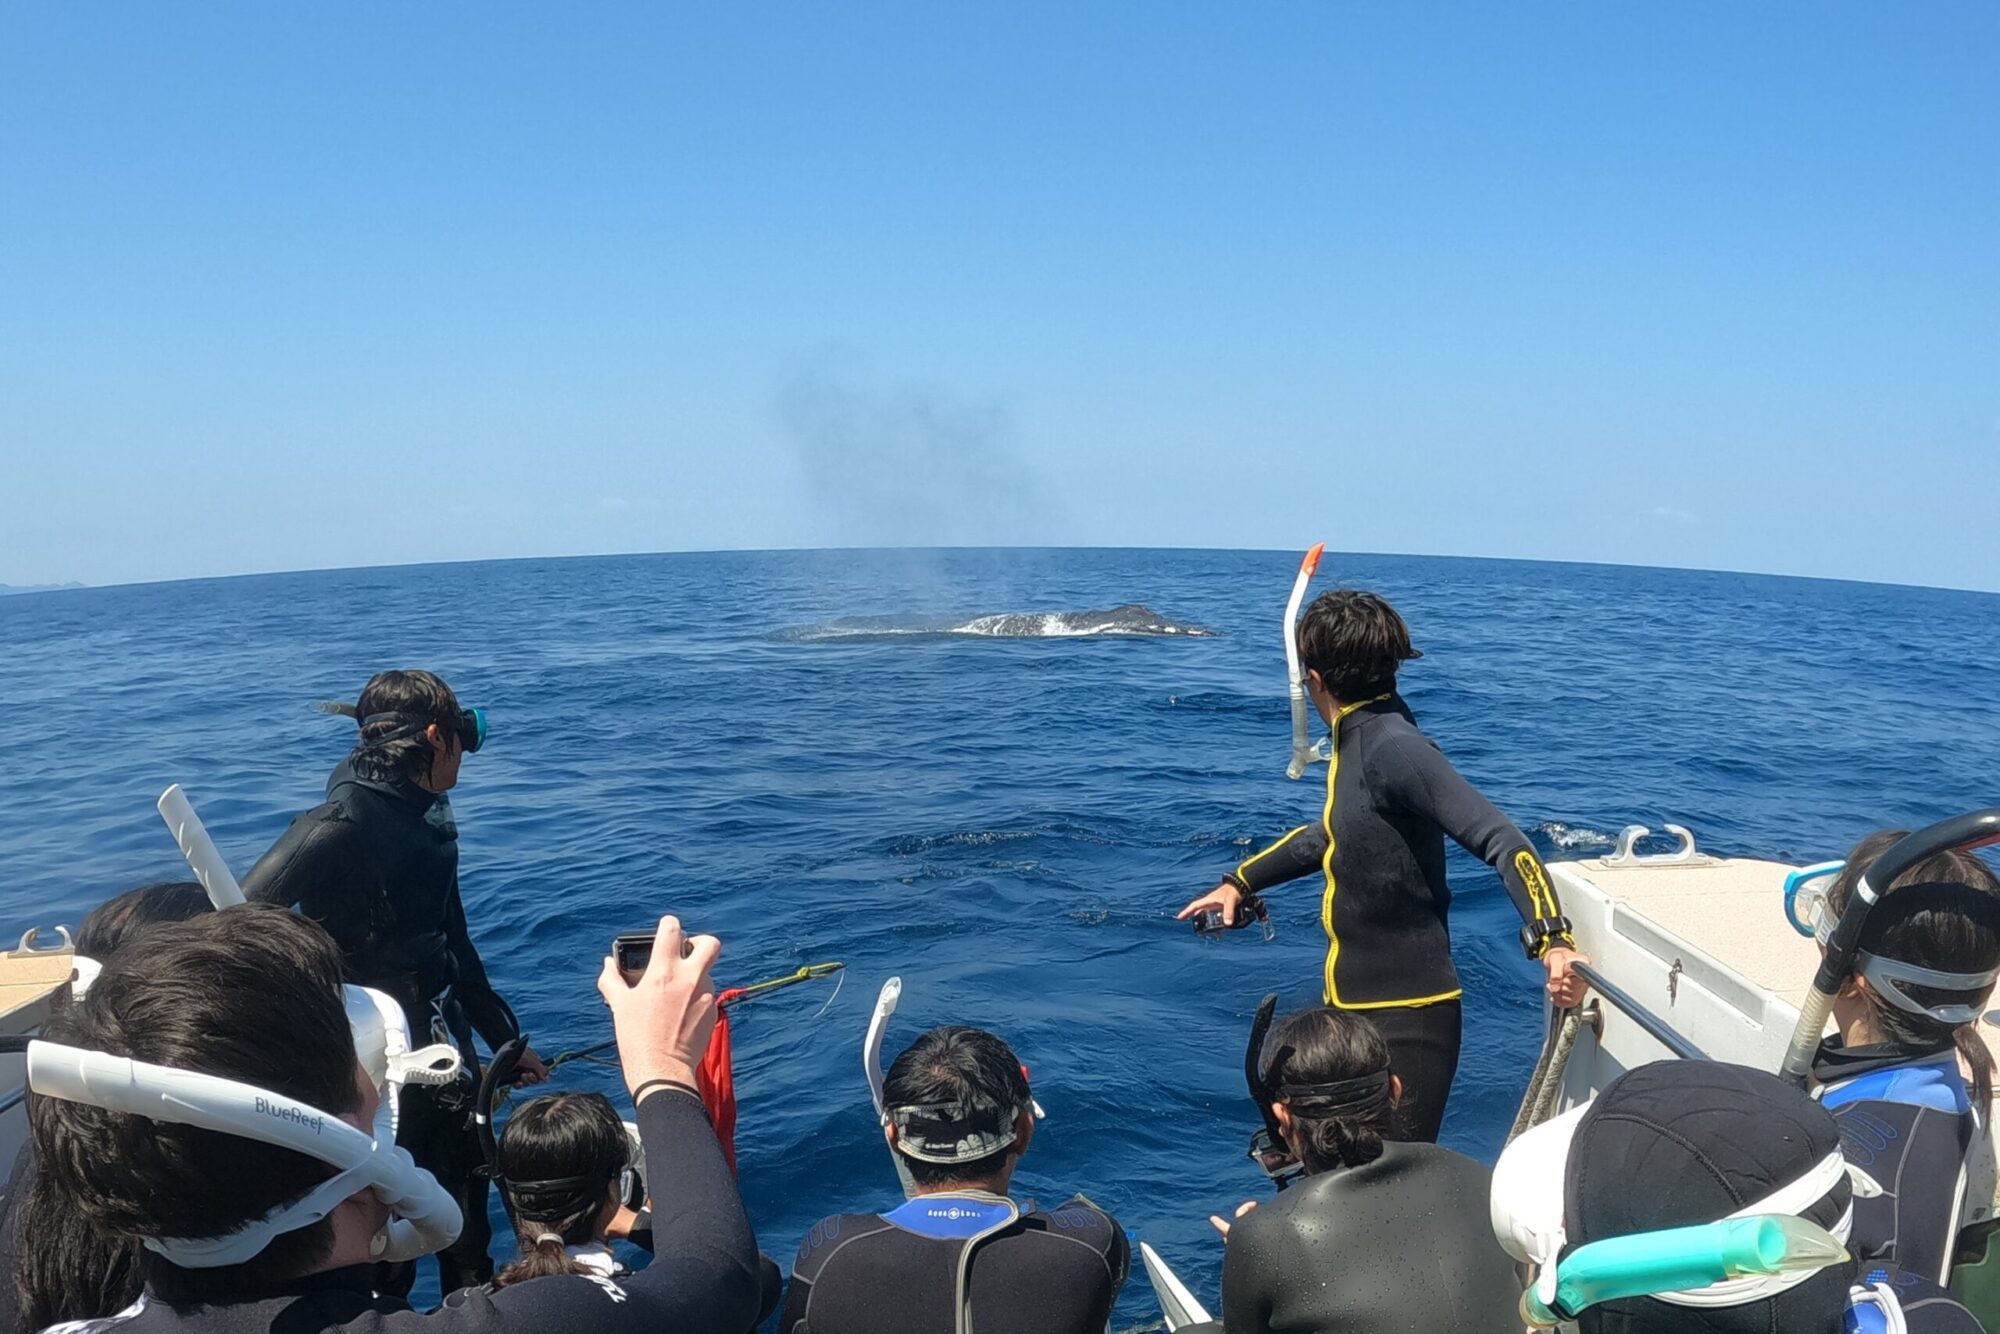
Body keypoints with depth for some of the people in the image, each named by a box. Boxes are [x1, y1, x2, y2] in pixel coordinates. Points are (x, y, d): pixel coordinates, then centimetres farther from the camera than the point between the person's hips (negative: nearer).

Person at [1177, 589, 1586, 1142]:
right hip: (1352, 1008, 10)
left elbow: (1500, 840, -29)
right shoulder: (1360, 743, 7)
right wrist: (1240, 882, 31)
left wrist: (1552, 938, -42)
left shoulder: (1393, 749, -21)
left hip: (1404, 1018, -10)